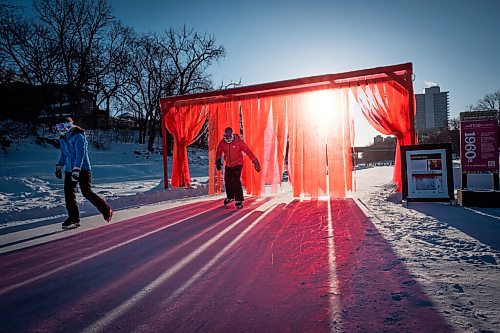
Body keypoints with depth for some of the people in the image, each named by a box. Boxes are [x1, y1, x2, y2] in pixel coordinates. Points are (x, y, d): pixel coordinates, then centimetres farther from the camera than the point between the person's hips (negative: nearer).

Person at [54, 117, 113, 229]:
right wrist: (59, 167, 27)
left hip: (83, 170, -8)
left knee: (87, 193, -10)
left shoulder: (78, 136, -13)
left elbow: (80, 154, -21)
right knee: (68, 194, 2)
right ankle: (73, 218, 12)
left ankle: (107, 211, 7)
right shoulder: (62, 138, 13)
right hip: (69, 170, 8)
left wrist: (76, 170, -26)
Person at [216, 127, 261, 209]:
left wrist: (255, 162, -17)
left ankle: (239, 201, -11)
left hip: (238, 164, -4)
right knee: (227, 181, 6)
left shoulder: (238, 142, -15)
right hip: (228, 165, 5)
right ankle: (230, 197, 34)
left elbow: (248, 151, -15)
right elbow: (219, 152, 14)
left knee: (236, 181, -19)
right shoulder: (222, 142, -4)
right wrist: (218, 161, 11)